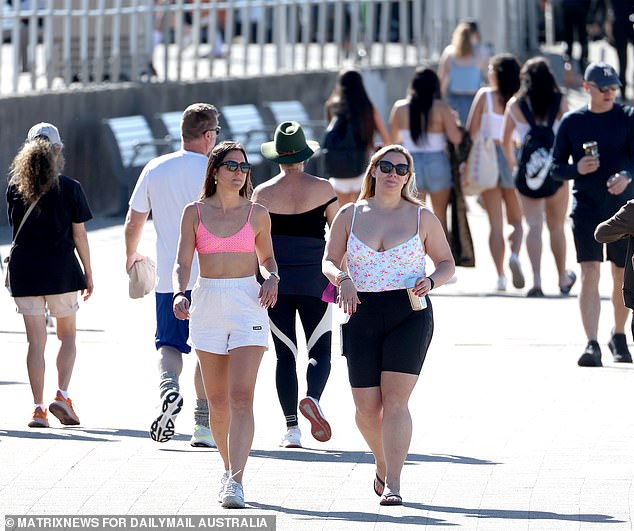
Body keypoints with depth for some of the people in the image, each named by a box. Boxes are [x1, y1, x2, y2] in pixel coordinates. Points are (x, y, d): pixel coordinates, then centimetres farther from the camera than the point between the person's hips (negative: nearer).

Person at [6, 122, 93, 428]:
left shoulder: (15, 187, 1)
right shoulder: (70, 189, -5)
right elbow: (79, 235, -2)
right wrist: (88, 274, 5)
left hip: (24, 272, 2)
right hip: (61, 271, -2)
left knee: (36, 341, 5)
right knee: (67, 336, 13)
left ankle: (38, 408, 0)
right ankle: (62, 395, -4)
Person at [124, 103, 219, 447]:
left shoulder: (155, 170, 3)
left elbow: (133, 222, 10)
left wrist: (131, 256, 28)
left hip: (168, 276, 2)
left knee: (169, 344, 12)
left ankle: (168, 386, -18)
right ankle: (203, 425, 6)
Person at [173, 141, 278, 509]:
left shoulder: (257, 214, 5)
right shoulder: (195, 213, 4)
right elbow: (183, 262, 1)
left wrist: (273, 279, -2)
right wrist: (180, 294, -17)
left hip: (248, 303, -2)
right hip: (207, 304, 2)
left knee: (241, 397, -14)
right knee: (218, 401, 9)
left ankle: (236, 482, -22)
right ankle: (230, 469, 29)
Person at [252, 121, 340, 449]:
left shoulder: (262, 193, -1)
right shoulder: (322, 189, -2)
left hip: (275, 282, 1)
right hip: (314, 280, -1)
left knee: (285, 354, 6)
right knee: (320, 350, 8)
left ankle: (291, 428, -1)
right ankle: (313, 398, -22)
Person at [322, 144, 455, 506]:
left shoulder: (422, 218, 5)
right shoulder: (350, 215, 9)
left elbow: (447, 263, 12)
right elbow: (329, 261, 10)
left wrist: (431, 281, -9)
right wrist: (342, 279, -12)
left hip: (410, 316, -2)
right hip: (363, 316, 2)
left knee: (395, 400, -15)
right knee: (367, 407, 2)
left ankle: (393, 486, -17)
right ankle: (383, 465, 32)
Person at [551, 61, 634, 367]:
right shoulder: (572, 122, 3)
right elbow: (556, 167, 6)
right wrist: (578, 169, -15)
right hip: (586, 206, -1)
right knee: (590, 274, -12)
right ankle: (592, 345, -16)